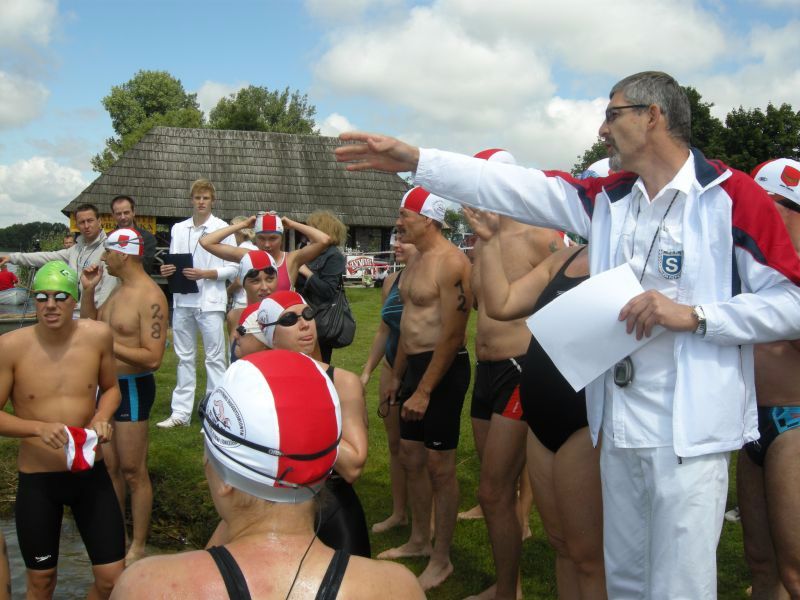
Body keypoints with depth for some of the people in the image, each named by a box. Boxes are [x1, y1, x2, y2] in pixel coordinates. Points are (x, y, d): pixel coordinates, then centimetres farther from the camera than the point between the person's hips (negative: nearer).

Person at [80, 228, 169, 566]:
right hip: (110, 384, 9)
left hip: (133, 387, -9)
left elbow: (152, 358, -25)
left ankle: (138, 548, 15)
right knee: (110, 466, 17)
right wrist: (89, 291, 5)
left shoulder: (149, 297, -19)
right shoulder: (119, 290, 11)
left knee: (133, 472, 2)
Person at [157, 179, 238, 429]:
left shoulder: (222, 228, 1)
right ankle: (181, 412, 18)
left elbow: (232, 268, -3)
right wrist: (168, 270, -4)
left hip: (210, 301, -4)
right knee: (184, 357, 11)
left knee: (215, 358, -3)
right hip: (182, 300, 5)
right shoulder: (178, 229, 13)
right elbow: (173, 262, 18)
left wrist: (205, 273, -16)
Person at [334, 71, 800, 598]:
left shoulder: (732, 197, -7)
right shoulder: (608, 198, 11)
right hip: (619, 428, 6)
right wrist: (415, 160, 2)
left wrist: (693, 315, -18)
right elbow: (512, 188, 6)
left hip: (689, 433, -6)